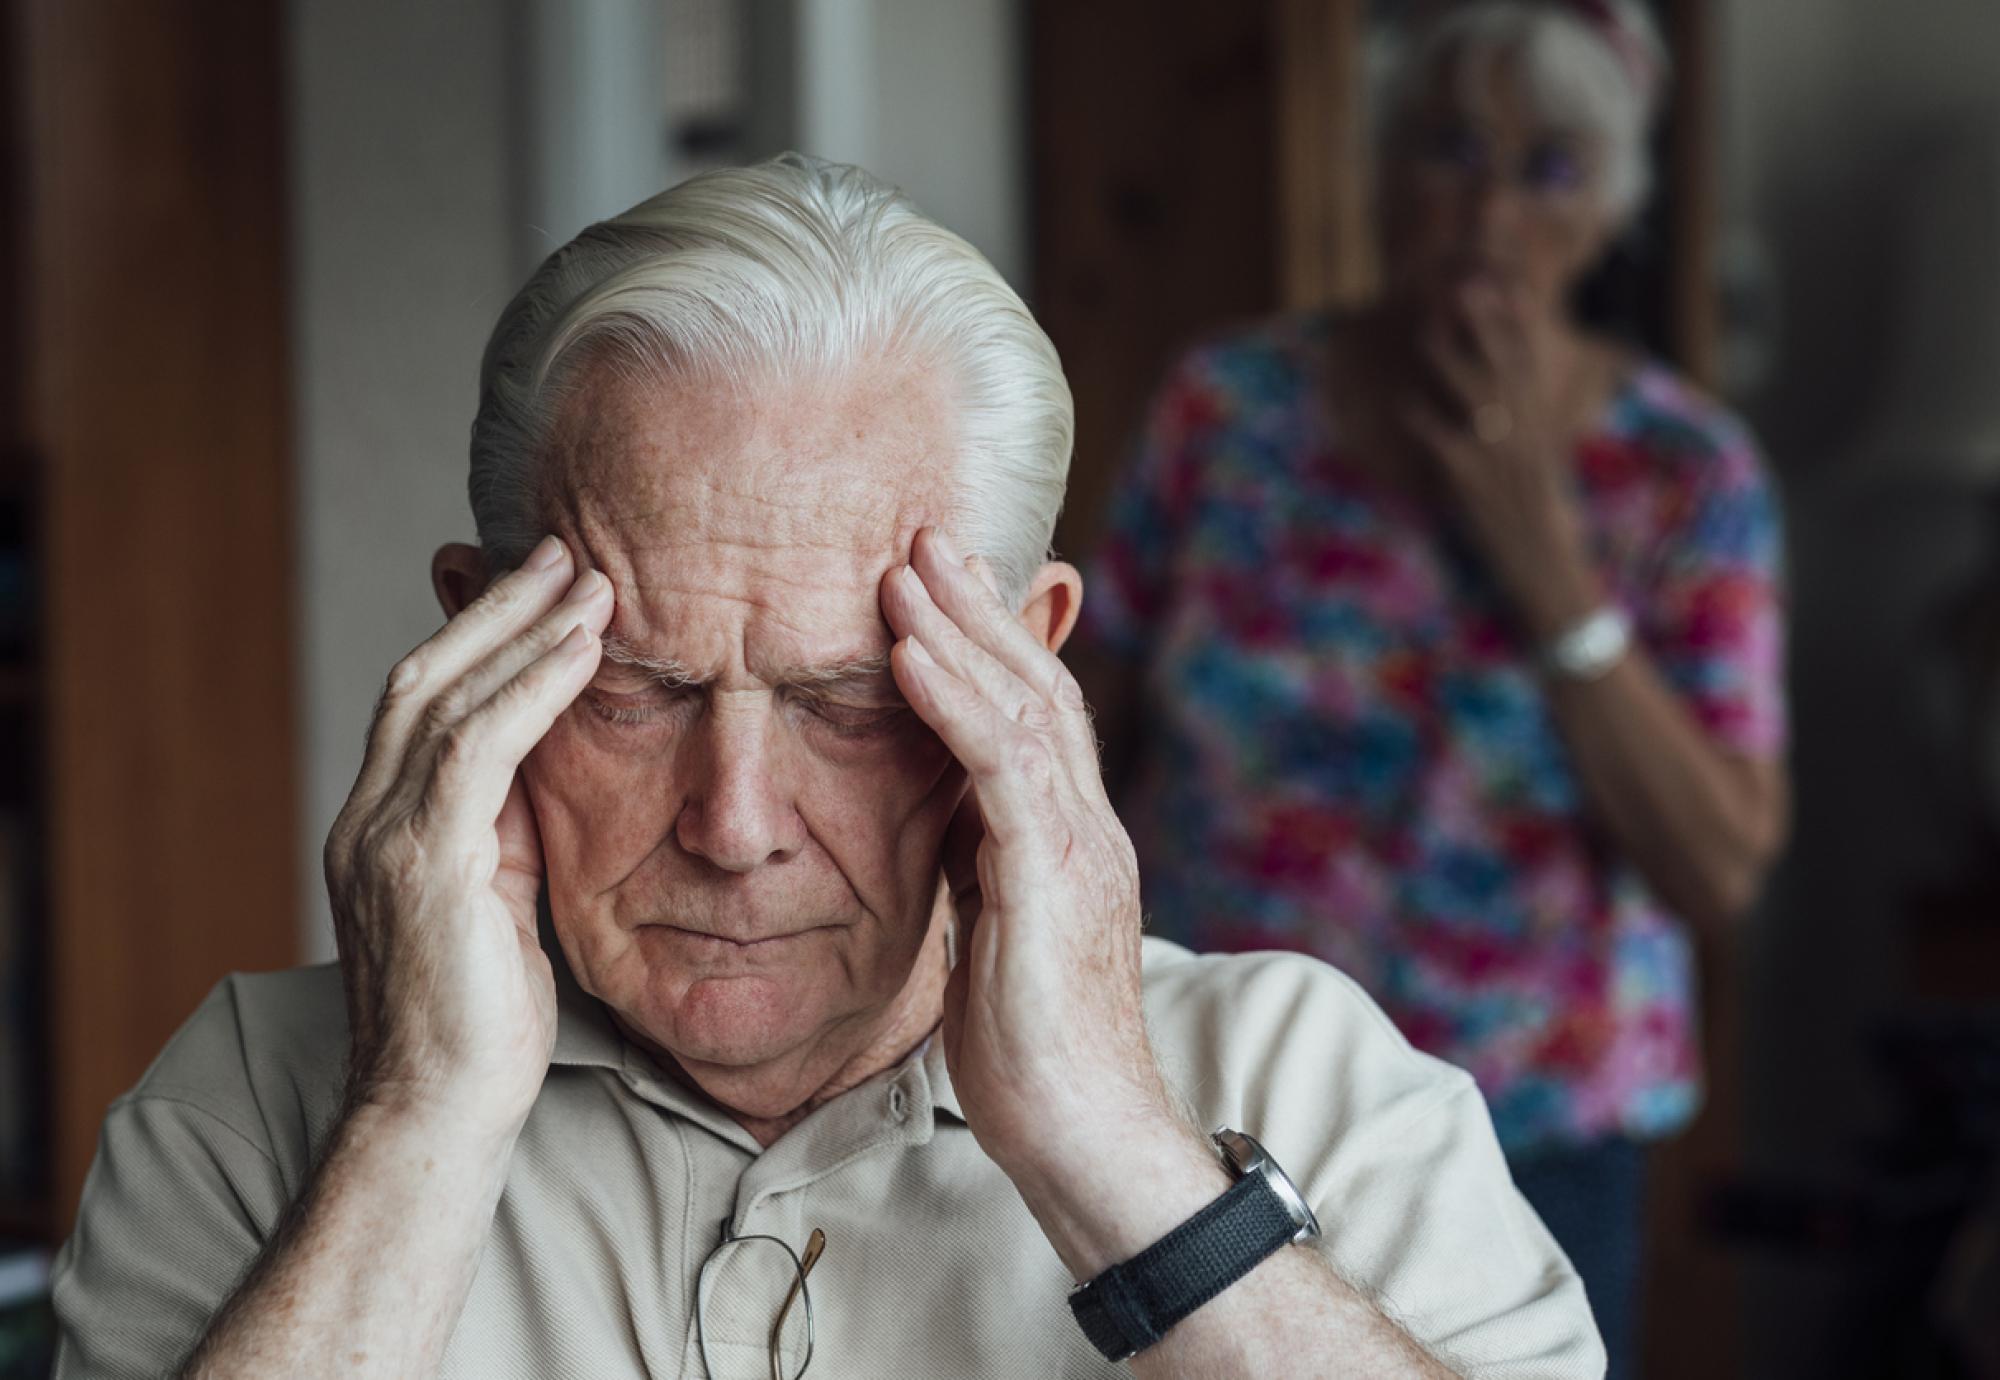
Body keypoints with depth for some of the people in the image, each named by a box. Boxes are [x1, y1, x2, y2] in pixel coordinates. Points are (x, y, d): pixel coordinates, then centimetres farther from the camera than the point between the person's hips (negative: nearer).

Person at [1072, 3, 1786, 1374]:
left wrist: (1540, 543, -18)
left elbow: (1720, 875, -14)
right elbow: (1088, 737, 3)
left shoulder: (1689, 473, -6)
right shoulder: (1232, 401, -4)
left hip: (1533, 1147, 0)